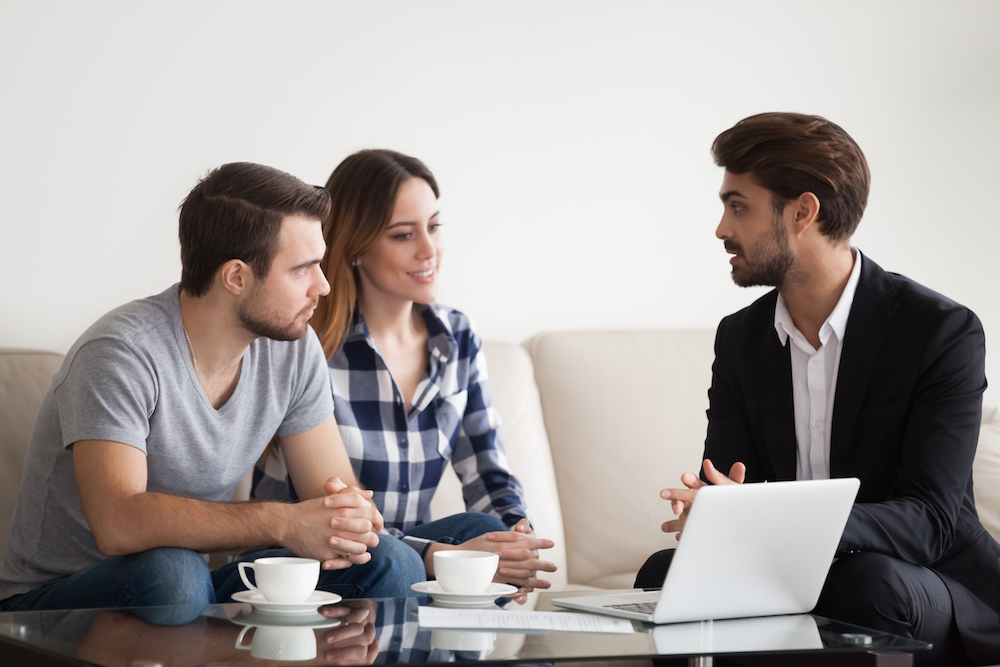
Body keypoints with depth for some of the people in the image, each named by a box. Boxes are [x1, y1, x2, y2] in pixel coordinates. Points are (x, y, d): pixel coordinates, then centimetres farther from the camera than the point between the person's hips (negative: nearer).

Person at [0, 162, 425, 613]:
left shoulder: (293, 347, -2)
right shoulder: (123, 354, -23)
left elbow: (336, 487, 2)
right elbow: (118, 524, -35)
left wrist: (352, 518, -24)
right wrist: (282, 523, -39)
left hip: (191, 592, 6)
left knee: (389, 566, -13)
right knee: (170, 571, -40)